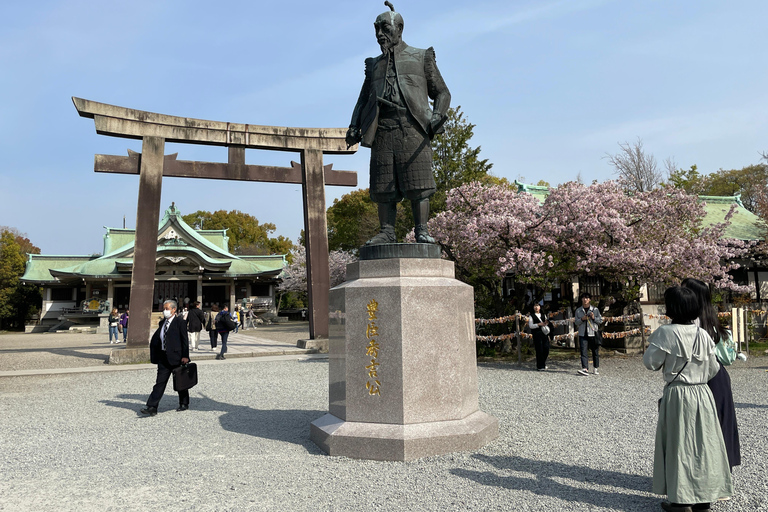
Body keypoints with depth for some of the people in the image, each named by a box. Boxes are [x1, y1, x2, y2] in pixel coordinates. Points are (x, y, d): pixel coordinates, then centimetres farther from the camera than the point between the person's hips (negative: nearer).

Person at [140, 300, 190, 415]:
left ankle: (184, 404, 23)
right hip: (164, 358, 6)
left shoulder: (179, 322, -7)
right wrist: (154, 355, 5)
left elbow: (185, 340, -11)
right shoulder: (162, 322, 12)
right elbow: (155, 339, 16)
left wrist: (185, 356, -16)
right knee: (160, 382, 1)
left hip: (176, 357, -5)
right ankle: (152, 407, -2)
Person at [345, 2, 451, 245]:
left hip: (412, 127, -3)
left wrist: (437, 115, -9)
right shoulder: (374, 64, 26)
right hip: (382, 129, 3)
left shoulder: (421, 57, 16)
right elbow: (363, 99, 22)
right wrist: (354, 126, 4)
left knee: (417, 183, -9)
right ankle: (387, 232, 0)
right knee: (384, 186, -3)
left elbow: (442, 92, 11)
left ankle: (422, 230, -6)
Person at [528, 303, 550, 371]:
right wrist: (539, 324, -16)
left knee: (546, 349, 1)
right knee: (539, 350, -5)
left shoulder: (544, 315, 18)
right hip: (537, 334, -4)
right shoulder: (531, 316, 5)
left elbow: (547, 323, 20)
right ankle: (540, 366, 5)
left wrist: (546, 323, -4)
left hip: (545, 334, 4)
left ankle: (543, 364, 22)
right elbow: (530, 326, -3)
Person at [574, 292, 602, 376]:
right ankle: (585, 369, -16)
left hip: (593, 334, 0)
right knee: (584, 352, -10)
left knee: (595, 352, 7)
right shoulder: (578, 310, 9)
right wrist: (581, 319, -10)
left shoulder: (595, 309, 5)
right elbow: (576, 322, 10)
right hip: (583, 334, 0)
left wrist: (594, 318, -11)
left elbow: (600, 320, 7)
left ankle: (596, 368, 21)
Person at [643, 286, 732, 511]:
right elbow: (713, 369, 8)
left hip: (677, 395, -5)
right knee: (703, 444, 12)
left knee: (679, 445, 4)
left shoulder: (666, 333, -15)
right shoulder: (703, 335, 1)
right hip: (703, 394, 5)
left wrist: (653, 344, 5)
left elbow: (650, 362, -9)